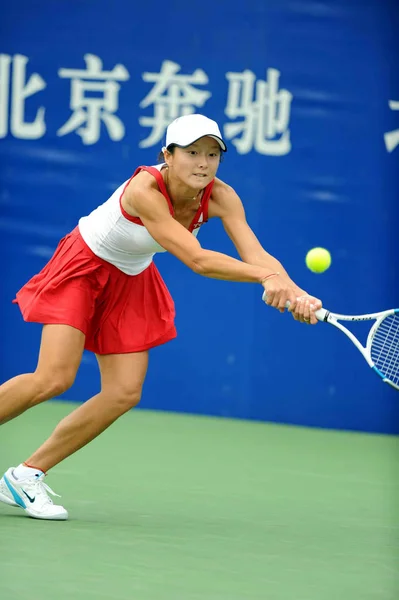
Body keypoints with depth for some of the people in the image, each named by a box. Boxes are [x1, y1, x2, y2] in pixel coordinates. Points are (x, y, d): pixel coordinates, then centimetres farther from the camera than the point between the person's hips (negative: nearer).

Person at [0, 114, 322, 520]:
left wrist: (293, 291, -48)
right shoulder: (145, 190, -35)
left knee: (124, 393, -4)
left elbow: (256, 255, -28)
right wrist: (266, 276, -50)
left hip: (131, 282, 7)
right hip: (83, 269, -7)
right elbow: (196, 260, -41)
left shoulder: (220, 197, -18)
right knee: (53, 379, -21)